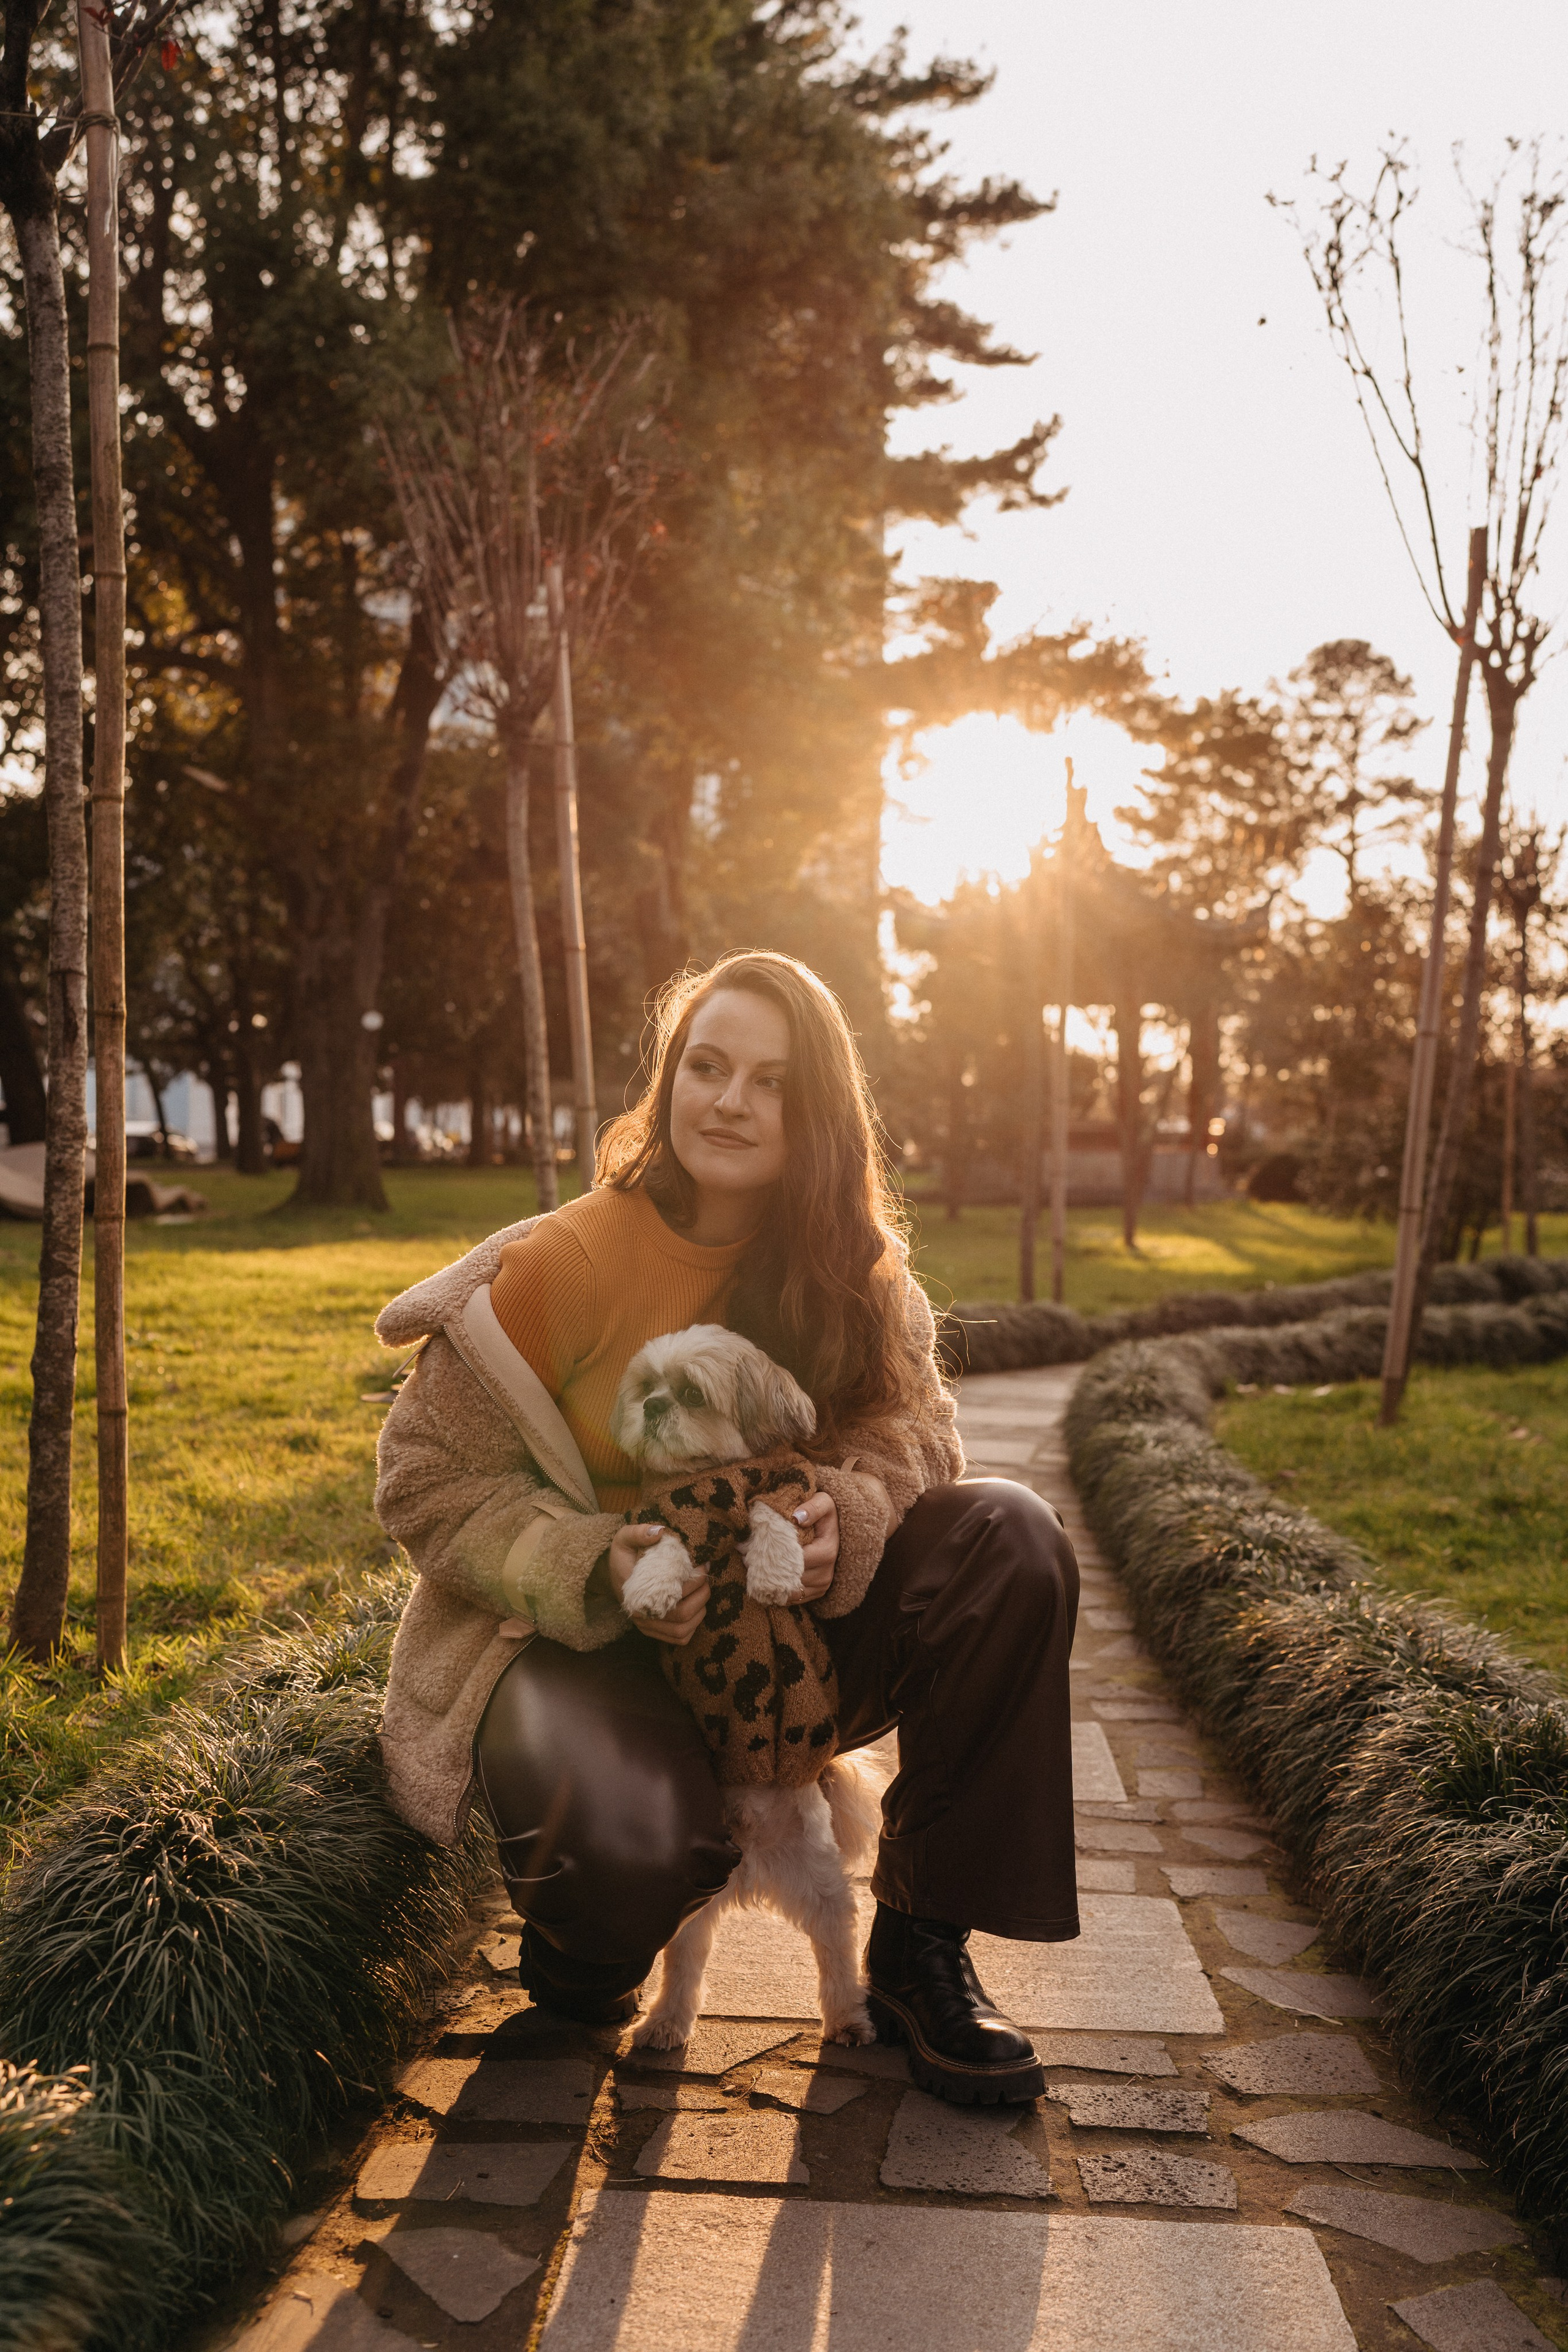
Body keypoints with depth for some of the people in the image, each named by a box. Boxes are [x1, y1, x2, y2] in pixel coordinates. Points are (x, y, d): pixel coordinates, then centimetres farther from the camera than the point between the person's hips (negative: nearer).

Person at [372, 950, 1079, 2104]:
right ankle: (581, 1928, 7)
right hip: (581, 1644, -4)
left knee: (1013, 1541, -18)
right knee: (636, 1840, -37)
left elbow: (909, 1417, -1)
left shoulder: (851, 1268, -2)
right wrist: (597, 1568, -26)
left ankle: (924, 1937, -3)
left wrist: (850, 1515, -25)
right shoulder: (563, 1264, -15)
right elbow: (428, 1481, -10)